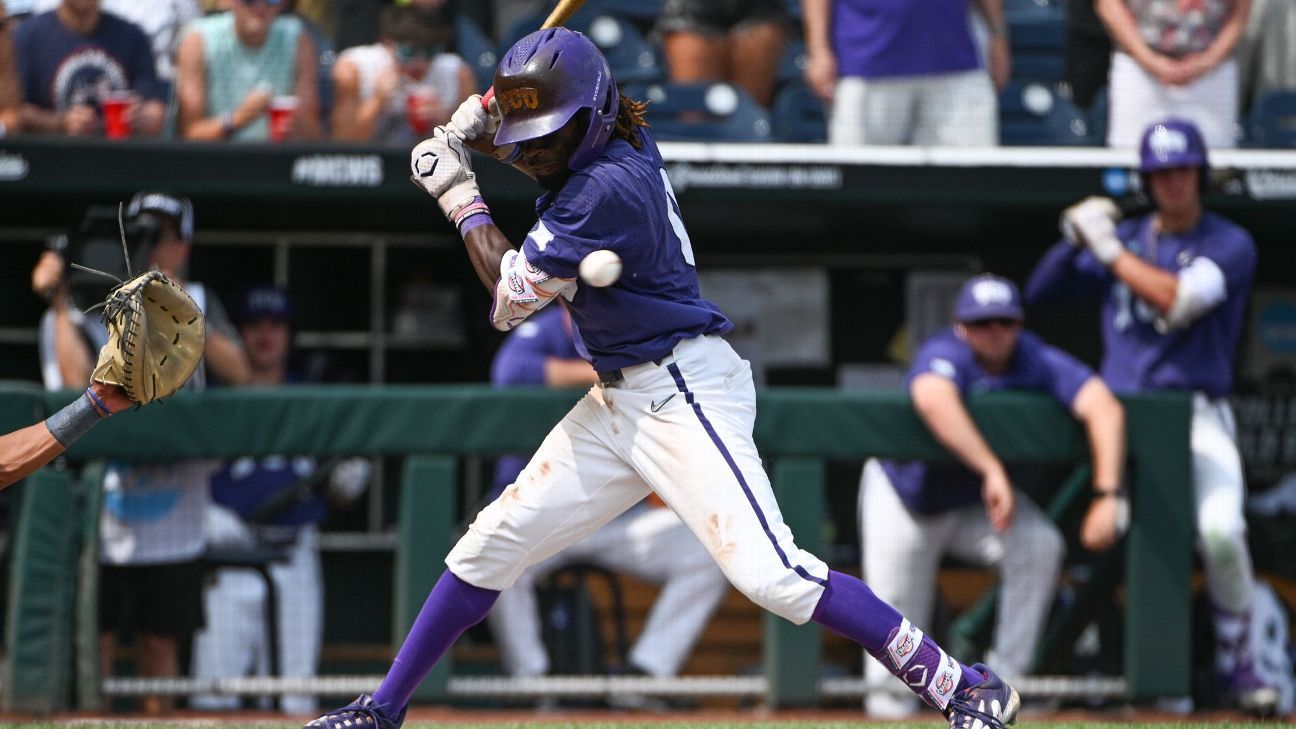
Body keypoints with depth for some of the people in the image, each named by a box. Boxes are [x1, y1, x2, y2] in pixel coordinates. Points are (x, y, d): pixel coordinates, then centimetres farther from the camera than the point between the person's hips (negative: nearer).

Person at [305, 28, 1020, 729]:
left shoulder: (608, 188, -20)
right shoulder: (625, 140, 7)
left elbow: (514, 294, -13)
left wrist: (458, 194, -3)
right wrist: (478, 130, 9)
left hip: (684, 390, -10)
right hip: (619, 400, 10)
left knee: (767, 571, -21)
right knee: (495, 541, 9)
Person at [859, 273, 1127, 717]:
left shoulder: (1037, 361, -21)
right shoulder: (945, 355, -30)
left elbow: (1103, 408, -34)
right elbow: (934, 400, -54)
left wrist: (1108, 496, -47)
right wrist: (993, 469, -63)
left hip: (978, 502, 3)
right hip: (904, 495, -3)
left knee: (1041, 545, -22)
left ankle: (1002, 681, -14)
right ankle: (889, 696, 21)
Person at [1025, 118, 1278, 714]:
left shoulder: (1230, 245, 1)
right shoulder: (1126, 236, 16)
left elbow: (1178, 300, -16)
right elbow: (1041, 292, 16)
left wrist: (1109, 248, -12)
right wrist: (1074, 239, -2)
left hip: (1197, 413, -4)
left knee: (1221, 531, -26)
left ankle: (1235, 662, -9)